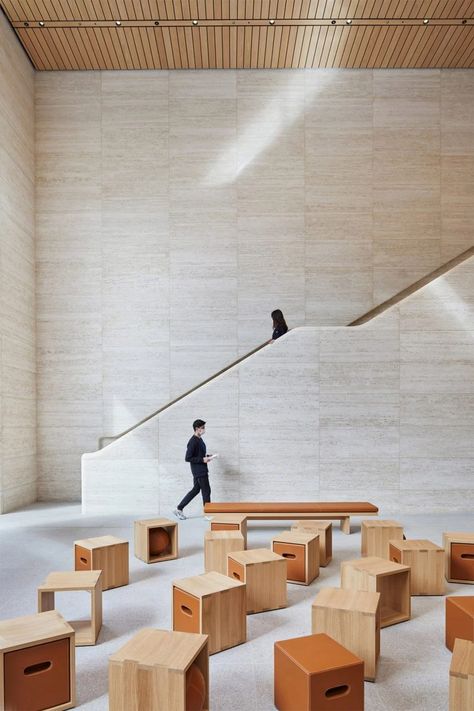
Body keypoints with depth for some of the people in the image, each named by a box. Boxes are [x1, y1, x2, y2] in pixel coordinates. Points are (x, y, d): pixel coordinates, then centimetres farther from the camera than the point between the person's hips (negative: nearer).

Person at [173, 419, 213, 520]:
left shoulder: (200, 439, 11)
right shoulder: (193, 442, -19)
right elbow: (188, 458, -21)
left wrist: (207, 456, 6)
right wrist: (202, 460, -21)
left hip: (202, 470, 10)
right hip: (199, 471, -10)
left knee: (196, 490, 14)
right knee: (206, 491, 0)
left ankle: (179, 509, 19)